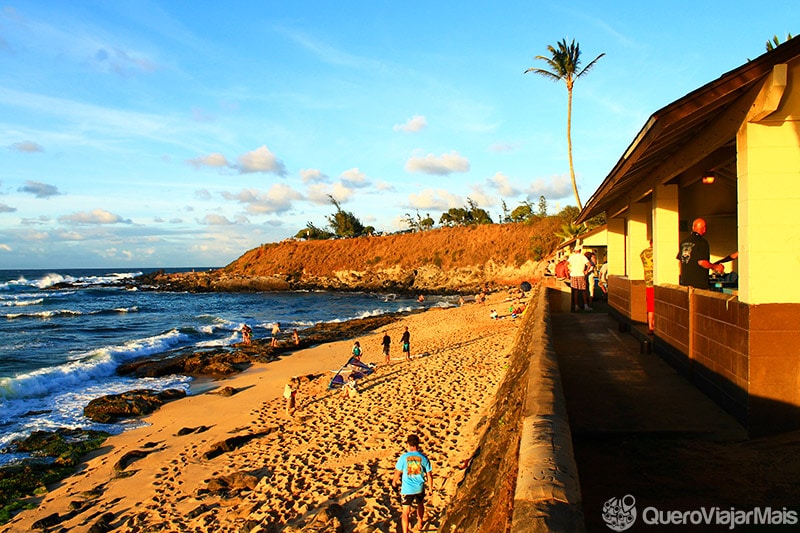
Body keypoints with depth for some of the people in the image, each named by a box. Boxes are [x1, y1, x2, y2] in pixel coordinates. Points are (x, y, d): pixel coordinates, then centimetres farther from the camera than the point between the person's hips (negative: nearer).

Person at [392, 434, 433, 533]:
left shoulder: (403, 457, -14)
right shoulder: (424, 458, -10)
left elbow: (398, 472, -3)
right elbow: (429, 475, -5)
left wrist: (394, 481, 17)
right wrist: (430, 489, 9)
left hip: (406, 489, -3)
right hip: (420, 488, 3)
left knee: (406, 512, 6)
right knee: (420, 505, 30)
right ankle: (419, 523, 49)